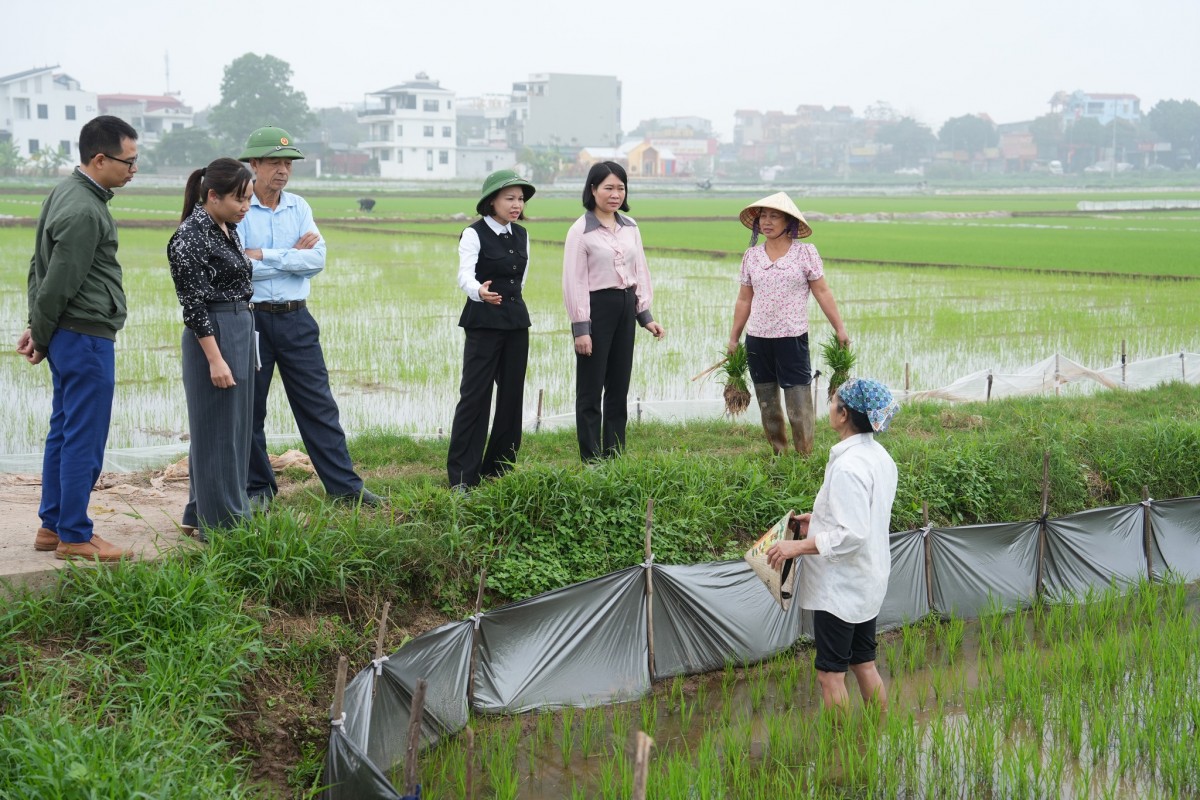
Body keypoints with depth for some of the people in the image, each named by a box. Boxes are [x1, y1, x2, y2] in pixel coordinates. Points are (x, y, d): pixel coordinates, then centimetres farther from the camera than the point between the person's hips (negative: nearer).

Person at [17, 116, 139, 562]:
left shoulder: (67, 193, 12)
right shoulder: (84, 211, -20)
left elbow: (40, 266, 15)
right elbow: (58, 283, -18)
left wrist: (36, 328, 12)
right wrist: (41, 336, -4)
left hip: (67, 336, 10)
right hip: (87, 337, -10)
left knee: (64, 433, 15)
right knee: (84, 440, -3)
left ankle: (52, 526, 22)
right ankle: (74, 537, 4)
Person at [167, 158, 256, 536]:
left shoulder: (227, 229, 11)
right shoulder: (190, 237, -16)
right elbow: (194, 305, -18)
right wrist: (215, 359, -21)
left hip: (241, 331, 10)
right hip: (213, 337, -10)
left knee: (235, 428, 15)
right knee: (217, 431, -2)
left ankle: (200, 512, 26)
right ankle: (222, 523, 5)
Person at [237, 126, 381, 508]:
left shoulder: (299, 207, 8)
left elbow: (317, 259, -5)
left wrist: (265, 256, -13)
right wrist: (293, 256, -9)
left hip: (296, 319, 3)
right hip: (251, 319, -3)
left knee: (318, 404, 4)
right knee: (249, 409, 7)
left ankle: (344, 484, 8)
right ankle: (258, 487, 20)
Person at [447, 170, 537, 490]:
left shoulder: (521, 236, 10)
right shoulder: (474, 234, -9)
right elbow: (465, 275, -24)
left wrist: (512, 302, 17)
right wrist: (480, 292, -43)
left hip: (516, 320, 7)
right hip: (484, 323, -6)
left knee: (512, 394, 8)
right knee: (475, 395, -8)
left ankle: (499, 467, 18)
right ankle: (461, 475, -5)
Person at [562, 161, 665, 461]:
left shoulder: (630, 227, 9)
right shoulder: (581, 231, -8)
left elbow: (640, 272, 13)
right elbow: (574, 281, -10)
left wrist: (646, 315, 9)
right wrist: (581, 328, -13)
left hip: (626, 307, 6)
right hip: (596, 307, -6)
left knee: (619, 387, 12)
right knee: (591, 391, 1)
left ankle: (614, 457, 20)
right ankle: (591, 461, 6)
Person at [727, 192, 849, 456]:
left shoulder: (805, 253, -2)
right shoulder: (751, 256, 7)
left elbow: (822, 292, 0)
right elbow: (744, 300, 12)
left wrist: (840, 329, -3)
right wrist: (733, 338, 13)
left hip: (792, 338, -4)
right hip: (757, 340, 4)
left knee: (799, 404, -6)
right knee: (767, 404, 9)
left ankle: (805, 456, 3)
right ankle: (778, 453, 20)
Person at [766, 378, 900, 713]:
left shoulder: (847, 466, -24)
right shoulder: (879, 456, 6)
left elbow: (851, 535, -27)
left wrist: (798, 546, -22)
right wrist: (820, 521, 17)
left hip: (840, 586, -10)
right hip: (868, 582, 10)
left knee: (830, 674, -1)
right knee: (864, 664, 19)